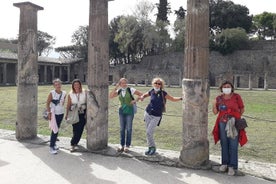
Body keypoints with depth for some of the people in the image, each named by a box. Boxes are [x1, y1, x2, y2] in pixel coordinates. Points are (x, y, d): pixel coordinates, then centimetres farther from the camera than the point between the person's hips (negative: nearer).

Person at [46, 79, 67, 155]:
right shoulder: (52, 93, -11)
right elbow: (47, 103, -10)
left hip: (61, 113, 5)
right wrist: (49, 113, -16)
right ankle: (51, 147, -3)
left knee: (57, 129, 13)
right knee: (55, 130, -9)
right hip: (53, 113, -5)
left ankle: (53, 143, 28)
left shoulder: (64, 93, 2)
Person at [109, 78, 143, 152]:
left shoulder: (131, 90, -6)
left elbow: (142, 95, -3)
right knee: (122, 128, 6)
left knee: (129, 128, 2)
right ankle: (122, 145, 15)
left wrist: (135, 100, -13)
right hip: (122, 111, 4)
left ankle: (127, 146, 12)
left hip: (129, 111, -4)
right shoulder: (119, 91, 5)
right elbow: (110, 96, -6)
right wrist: (116, 87, -10)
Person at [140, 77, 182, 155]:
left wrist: (181, 98, -19)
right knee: (148, 132, 8)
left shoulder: (163, 93, -9)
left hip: (156, 116, -4)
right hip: (148, 113, 4)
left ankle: (153, 148, 10)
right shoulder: (151, 92, 0)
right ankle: (150, 147, 22)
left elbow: (173, 99, -4)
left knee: (149, 132, -9)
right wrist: (142, 97, -2)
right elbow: (144, 95, 19)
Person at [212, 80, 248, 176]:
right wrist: (214, 105, -11)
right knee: (224, 144, 9)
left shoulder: (236, 96, -2)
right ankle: (225, 163, 22)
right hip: (222, 123, 3)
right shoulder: (219, 98, 5)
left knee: (233, 145, -2)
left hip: (234, 124, -3)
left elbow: (242, 109, 6)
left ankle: (232, 166, 5)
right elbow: (215, 112, 6)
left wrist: (235, 117, -3)